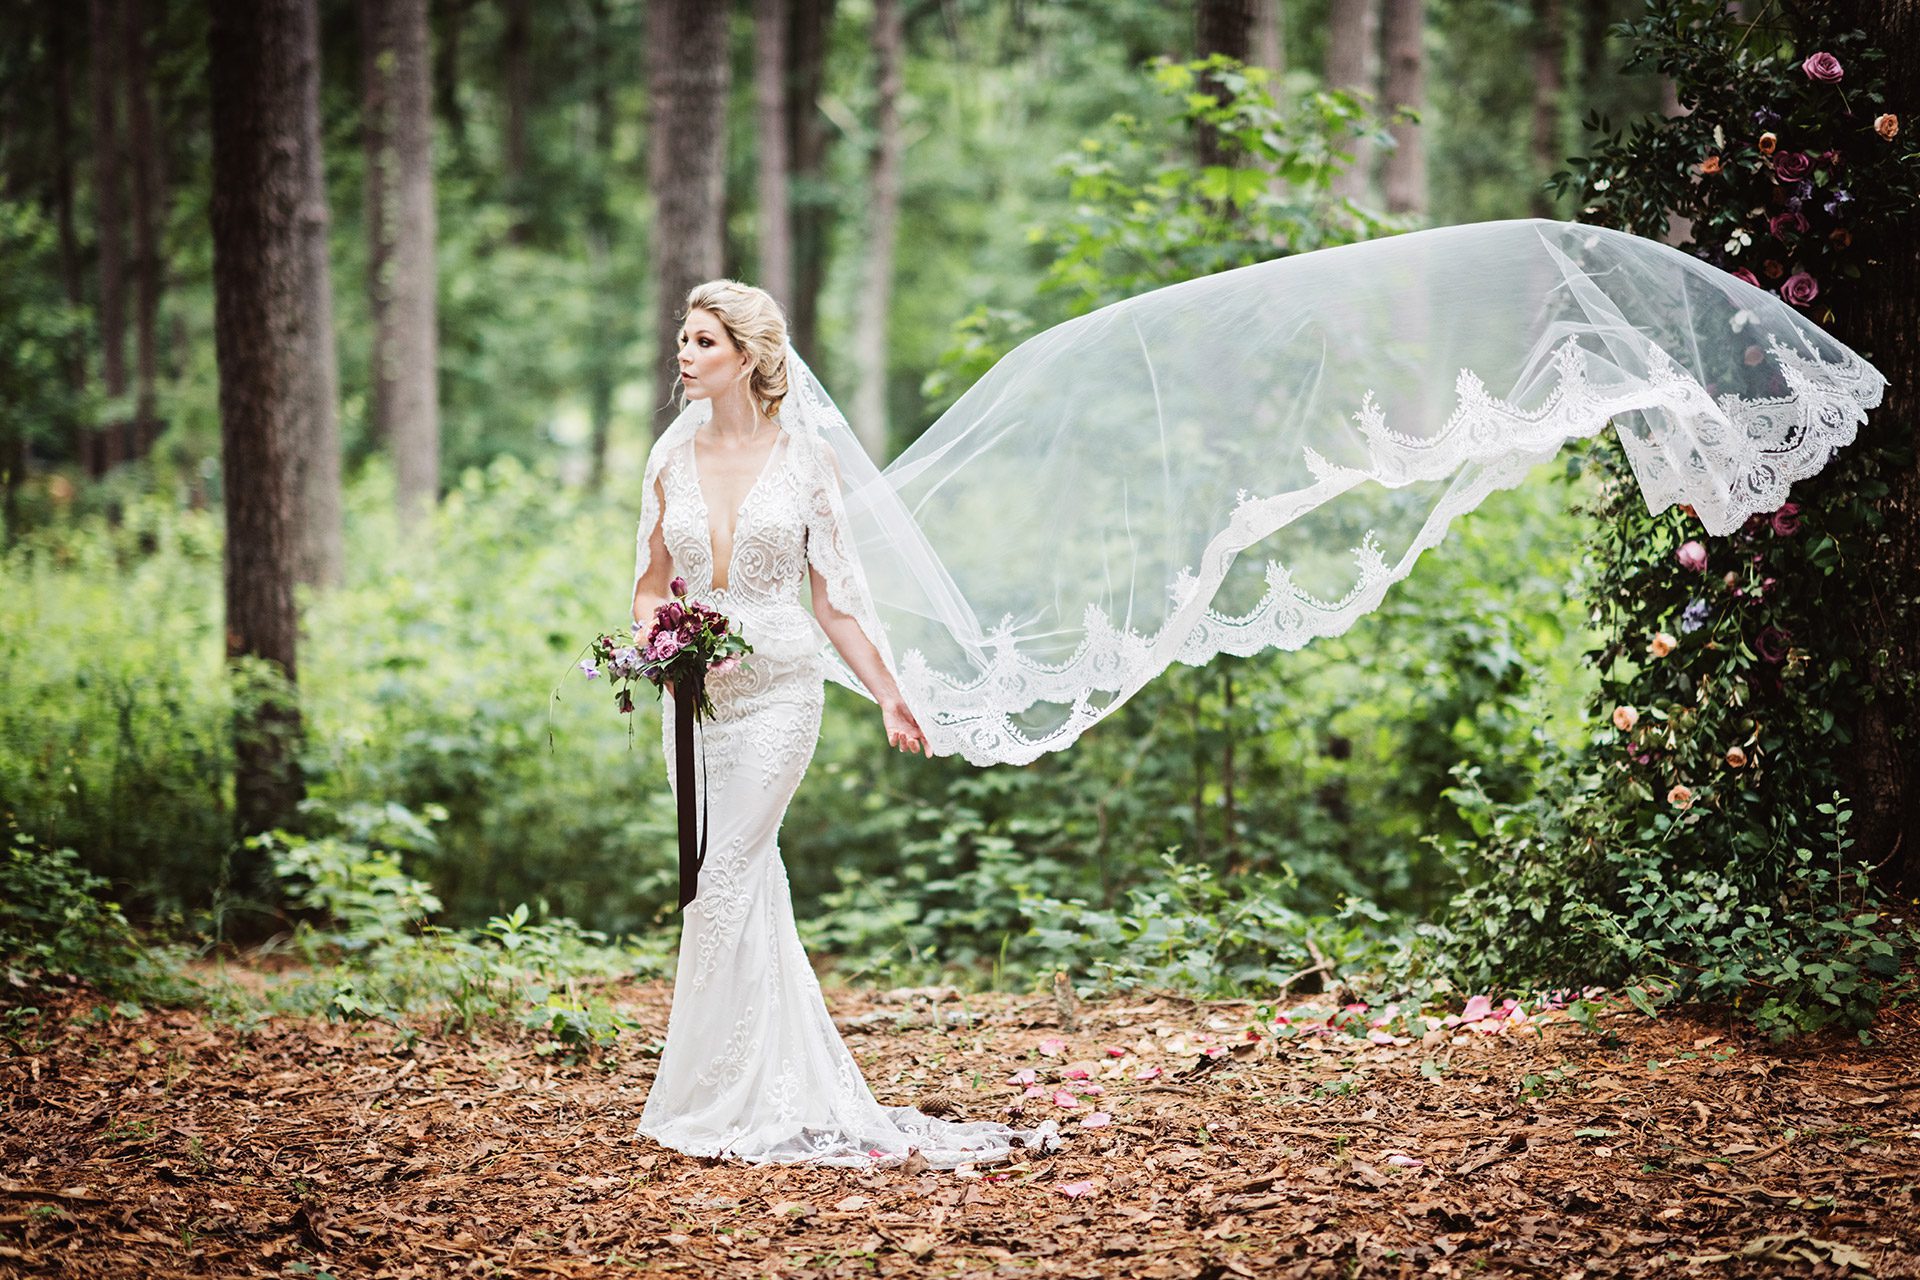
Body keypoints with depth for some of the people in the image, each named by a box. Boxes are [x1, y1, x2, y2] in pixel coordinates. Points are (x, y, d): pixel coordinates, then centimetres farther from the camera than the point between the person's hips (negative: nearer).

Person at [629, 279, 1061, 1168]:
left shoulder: (804, 458, -1)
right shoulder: (672, 458, 7)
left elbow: (835, 595, 3)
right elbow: (650, 586, 13)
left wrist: (888, 695, 1)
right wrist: (661, 629, -9)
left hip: (779, 687, -4)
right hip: (697, 688, 4)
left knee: (723, 883, -9)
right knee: (745, 886, 6)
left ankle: (723, 1097, 0)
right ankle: (786, 1088, 15)